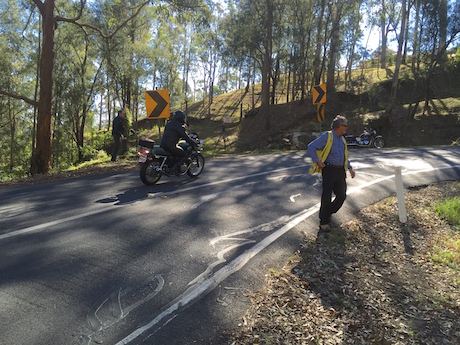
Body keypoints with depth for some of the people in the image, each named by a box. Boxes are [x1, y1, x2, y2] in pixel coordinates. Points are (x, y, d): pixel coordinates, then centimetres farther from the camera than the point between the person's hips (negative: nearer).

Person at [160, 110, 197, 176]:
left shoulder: (169, 123, 17)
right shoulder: (179, 126, -9)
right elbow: (185, 136, -8)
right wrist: (193, 143, 4)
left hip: (162, 144, 9)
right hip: (170, 146, -9)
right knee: (185, 155, -1)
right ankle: (175, 168, -17)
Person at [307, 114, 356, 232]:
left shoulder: (342, 139, 17)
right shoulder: (327, 137, -7)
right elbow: (311, 147, -14)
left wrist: (350, 168, 17)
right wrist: (318, 162, -16)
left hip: (340, 171, 8)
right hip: (329, 170, -8)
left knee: (342, 195, 10)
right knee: (327, 195, -9)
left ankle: (329, 212, 33)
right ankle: (324, 222, 1)